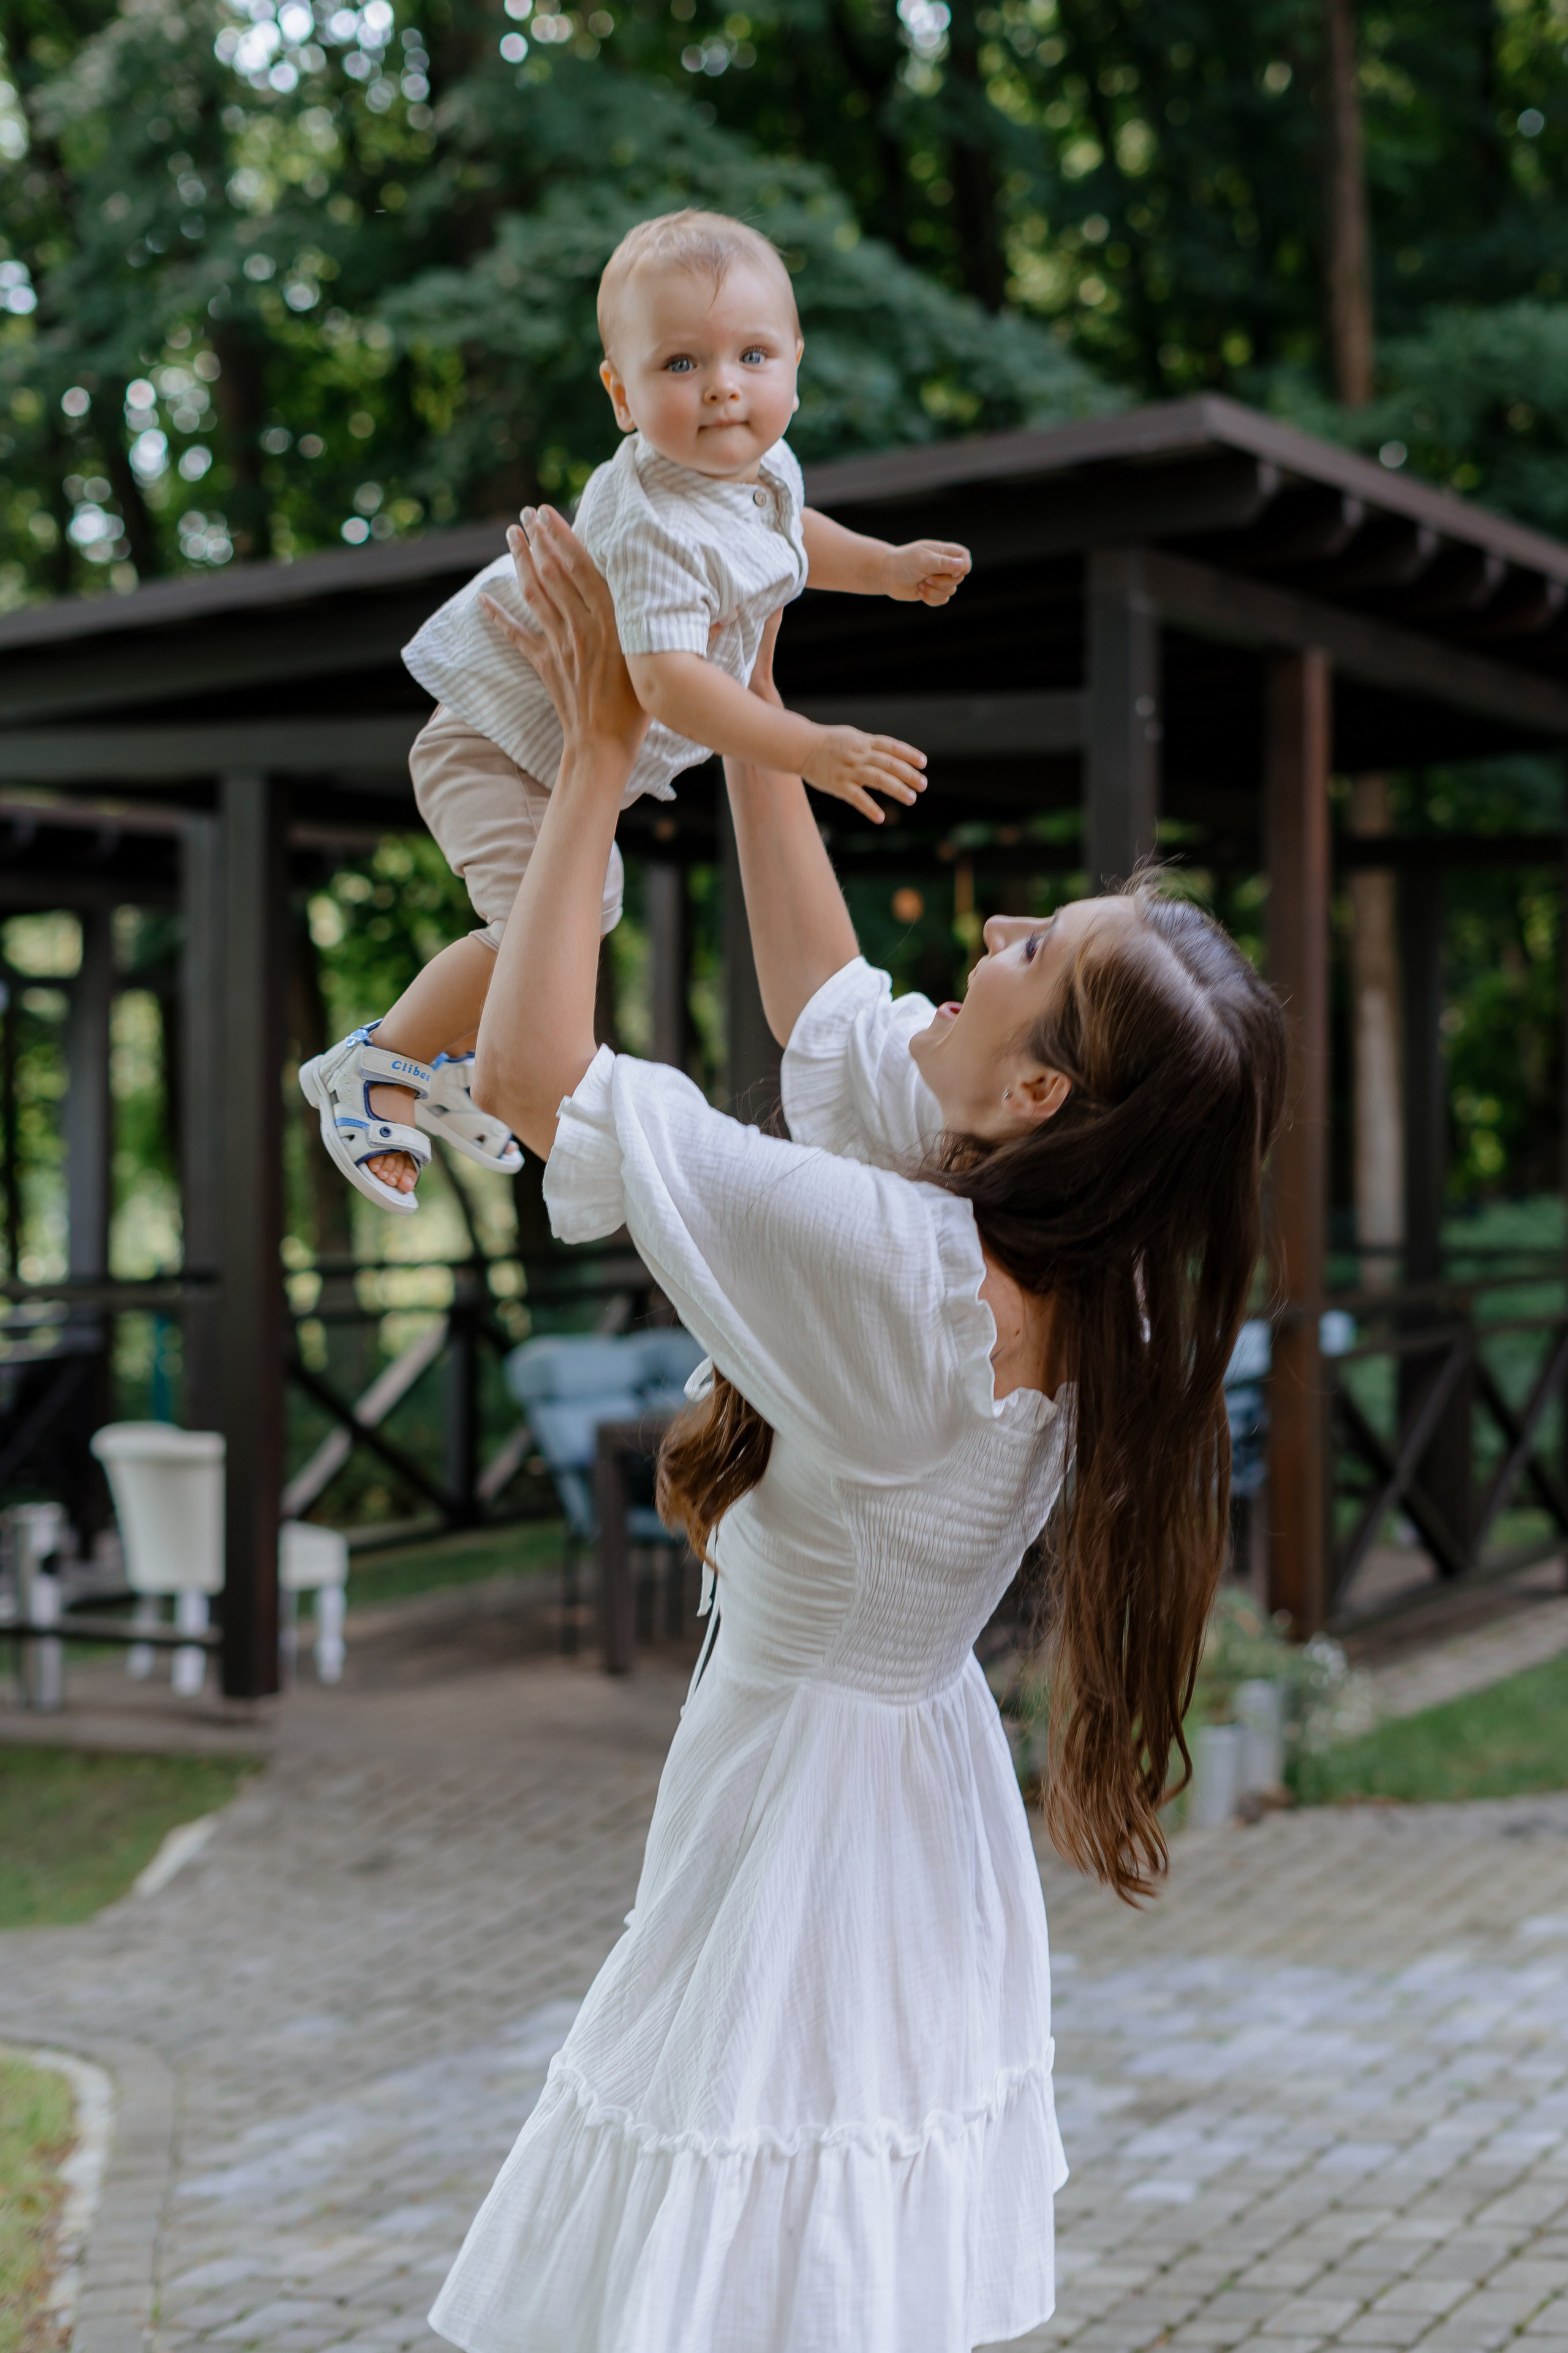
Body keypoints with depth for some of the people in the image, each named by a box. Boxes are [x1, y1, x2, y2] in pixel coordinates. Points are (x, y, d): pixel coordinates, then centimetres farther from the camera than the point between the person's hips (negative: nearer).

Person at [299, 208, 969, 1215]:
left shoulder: (766, 467, -6)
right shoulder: (651, 528, -37)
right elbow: (668, 680, -45)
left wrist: (886, 565, 11)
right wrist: (810, 751, -49)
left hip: (583, 750, 9)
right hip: (498, 742, -9)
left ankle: (453, 1063, 43)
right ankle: (377, 1066, -6)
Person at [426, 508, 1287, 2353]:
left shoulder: (896, 1268, -31)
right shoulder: (1050, 1256, -7)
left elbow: (530, 1071, -26)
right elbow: (827, 1007, 8)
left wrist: (604, 751, -18)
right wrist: (747, 709, 10)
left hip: (804, 1792, -8)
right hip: (930, 1788, 8)